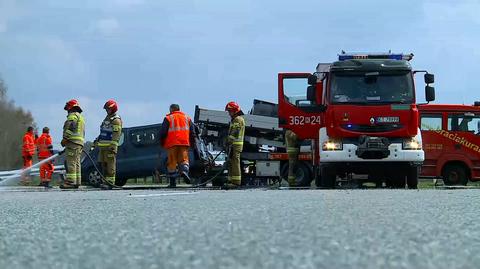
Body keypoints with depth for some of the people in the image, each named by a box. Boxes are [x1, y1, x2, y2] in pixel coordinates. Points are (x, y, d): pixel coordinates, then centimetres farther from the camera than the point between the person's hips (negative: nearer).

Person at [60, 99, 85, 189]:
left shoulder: (73, 115, -3)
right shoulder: (81, 117, 29)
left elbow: (69, 128, -18)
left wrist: (65, 139, -18)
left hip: (73, 141, -10)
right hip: (80, 143, 10)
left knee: (71, 162, -15)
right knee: (76, 163, 10)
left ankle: (70, 181, -21)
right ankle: (77, 182, 9)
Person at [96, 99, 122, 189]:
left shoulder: (116, 120, -7)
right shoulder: (106, 119, 23)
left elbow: (117, 134, -16)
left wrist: (113, 146, -22)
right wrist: (98, 139, 26)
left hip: (110, 146, -9)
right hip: (103, 146, 9)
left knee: (110, 165, -10)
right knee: (103, 164, 8)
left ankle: (110, 182, -13)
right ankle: (106, 181, 11)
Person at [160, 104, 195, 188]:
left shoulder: (168, 118, 5)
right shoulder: (187, 118, 17)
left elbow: (163, 132, -1)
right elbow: (192, 132, 14)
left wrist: (162, 143, 10)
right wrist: (191, 143, 21)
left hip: (172, 143, -2)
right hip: (184, 143, 2)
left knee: (172, 162, 2)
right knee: (184, 159, 3)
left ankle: (172, 182, 2)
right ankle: (184, 170, -28)